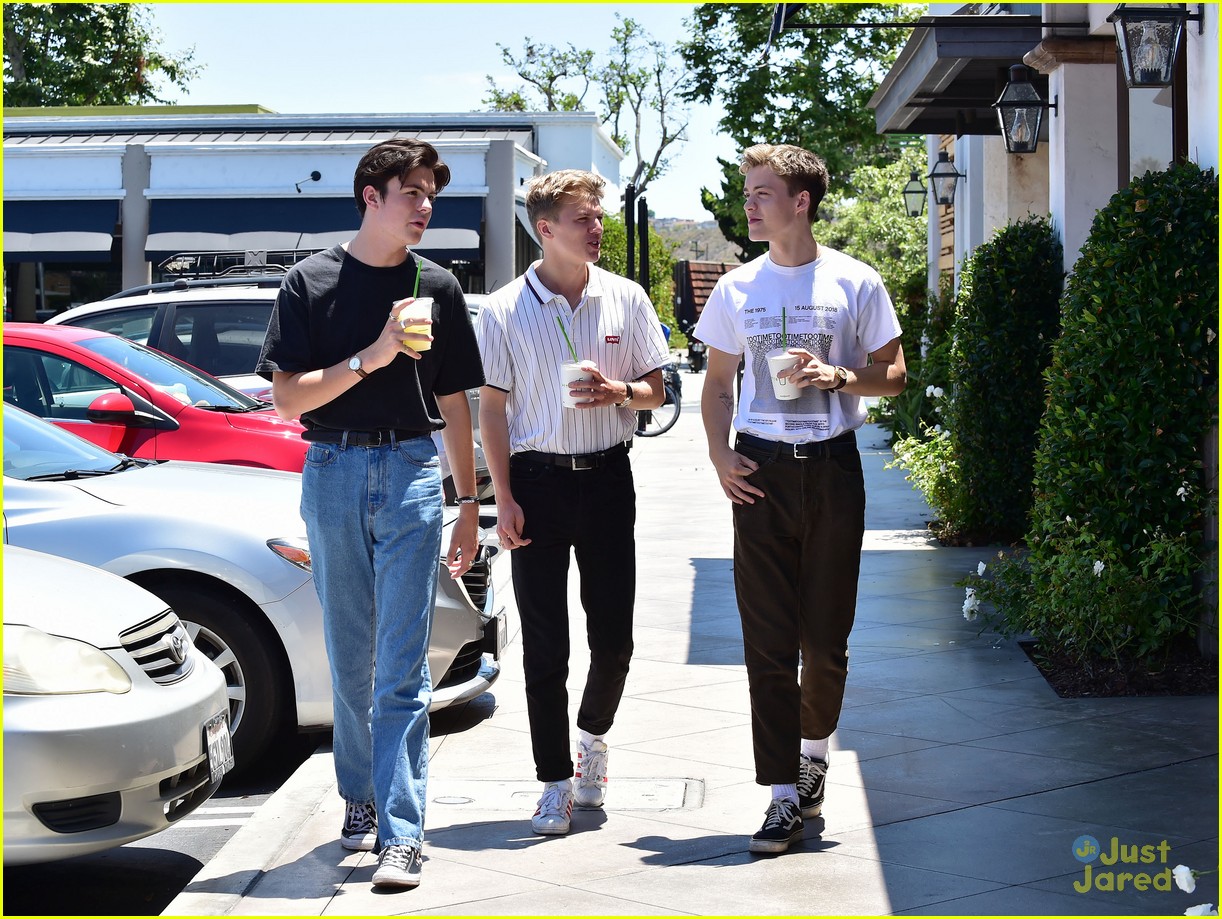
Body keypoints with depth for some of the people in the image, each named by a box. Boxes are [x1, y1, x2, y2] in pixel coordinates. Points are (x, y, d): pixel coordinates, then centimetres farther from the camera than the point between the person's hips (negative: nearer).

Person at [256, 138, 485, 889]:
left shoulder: (436, 287, 9)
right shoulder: (312, 283, 3)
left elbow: (454, 402, 13)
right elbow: (289, 399, -3)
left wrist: (469, 502, 10)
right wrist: (371, 357, -15)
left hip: (413, 470, 0)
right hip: (333, 470, 0)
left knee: (403, 665, -6)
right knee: (351, 657, 9)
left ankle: (401, 829, -8)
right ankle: (361, 797, 24)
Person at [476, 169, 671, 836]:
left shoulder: (626, 299, 4)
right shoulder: (505, 310, -1)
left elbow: (655, 392, 10)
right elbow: (492, 407, 1)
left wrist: (616, 392, -13)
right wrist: (504, 499, -6)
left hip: (607, 478, 2)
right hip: (537, 480, -2)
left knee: (613, 636, 5)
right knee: (544, 644, 0)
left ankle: (593, 733, 34)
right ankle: (556, 782, 9)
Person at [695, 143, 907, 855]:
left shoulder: (855, 282, 0)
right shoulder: (737, 288, 8)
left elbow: (894, 375, 4)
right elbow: (719, 381, 15)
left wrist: (838, 377, -15)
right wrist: (720, 453, 0)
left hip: (832, 468, -2)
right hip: (761, 472, 2)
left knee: (826, 635, 4)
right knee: (768, 639, -3)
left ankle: (814, 744, 32)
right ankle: (786, 795, 1)